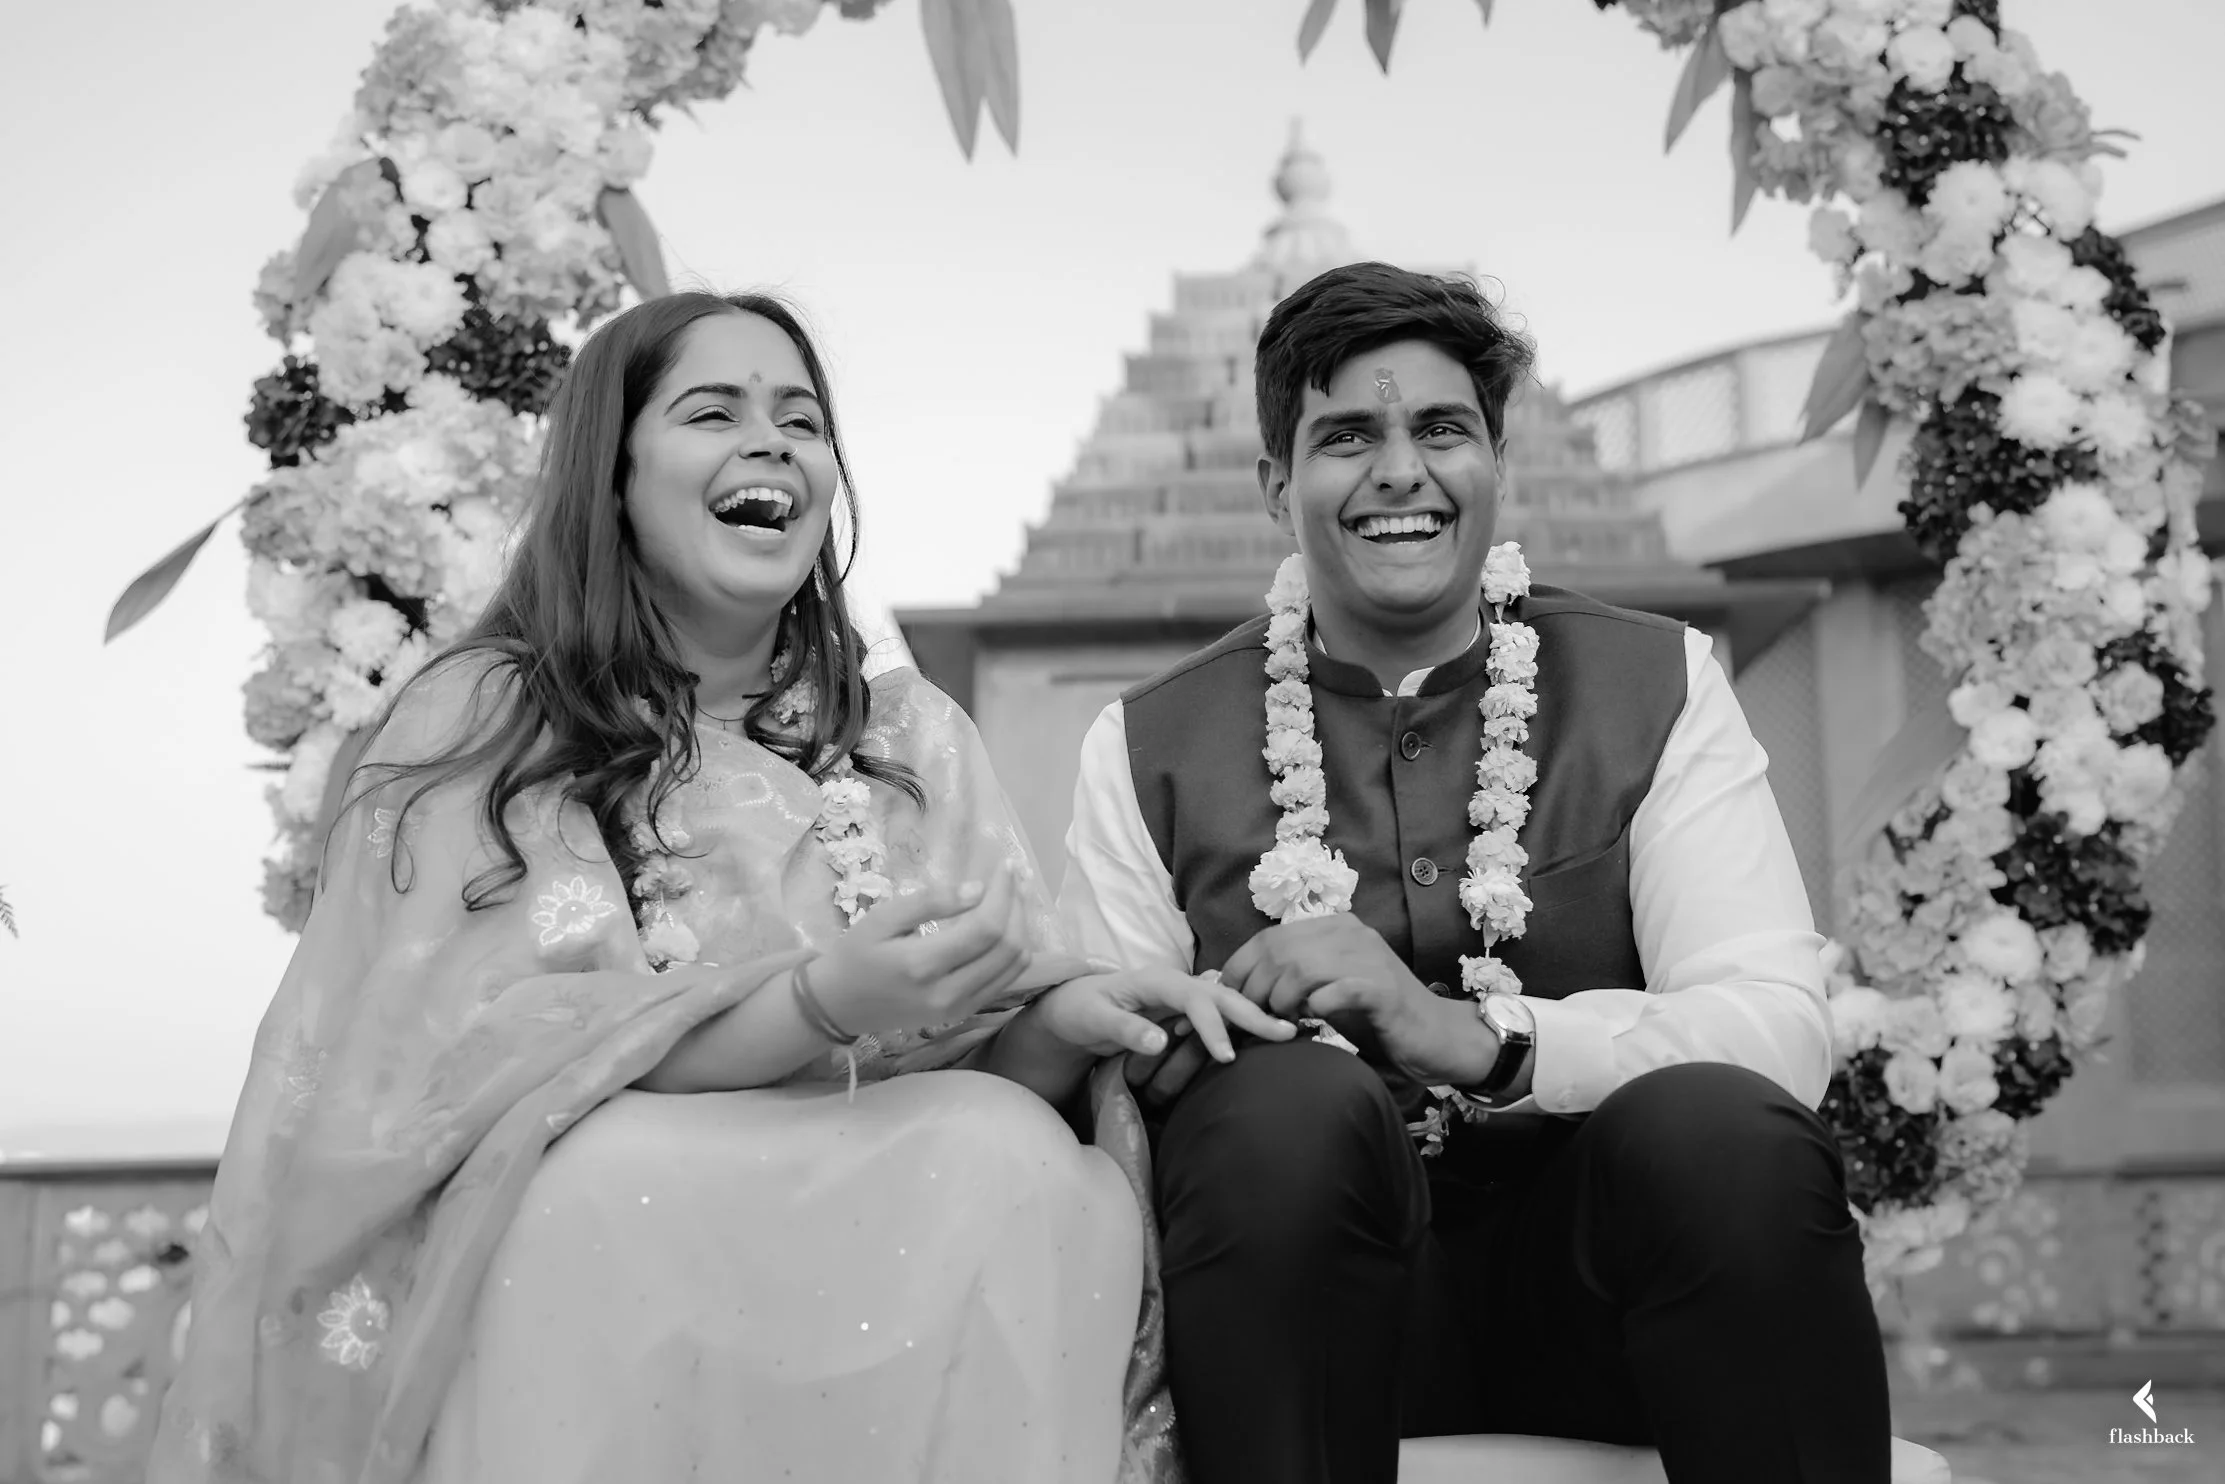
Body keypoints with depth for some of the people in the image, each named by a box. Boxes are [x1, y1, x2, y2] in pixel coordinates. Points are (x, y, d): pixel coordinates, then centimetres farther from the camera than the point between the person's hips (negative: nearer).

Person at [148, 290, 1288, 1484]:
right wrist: (819, 1008, -25)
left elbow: (984, 1058, 9)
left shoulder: (912, 734, 14)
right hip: (571, 1256, -2)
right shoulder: (483, 721, 2)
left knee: (1007, 1160, -27)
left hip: (890, 1232, 3)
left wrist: (1064, 1017, -15)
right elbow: (484, 1048, -12)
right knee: (611, 1183, -34)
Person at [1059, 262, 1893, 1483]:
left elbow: (1778, 1026, -9)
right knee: (1286, 1097, -31)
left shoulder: (1656, 687, 5)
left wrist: (1468, 1035, -24)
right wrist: (1166, 1042, -25)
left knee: (1724, 1128, -30)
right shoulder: (1152, 745, 5)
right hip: (1303, 1290, 0)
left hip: (1594, 1271, 1)